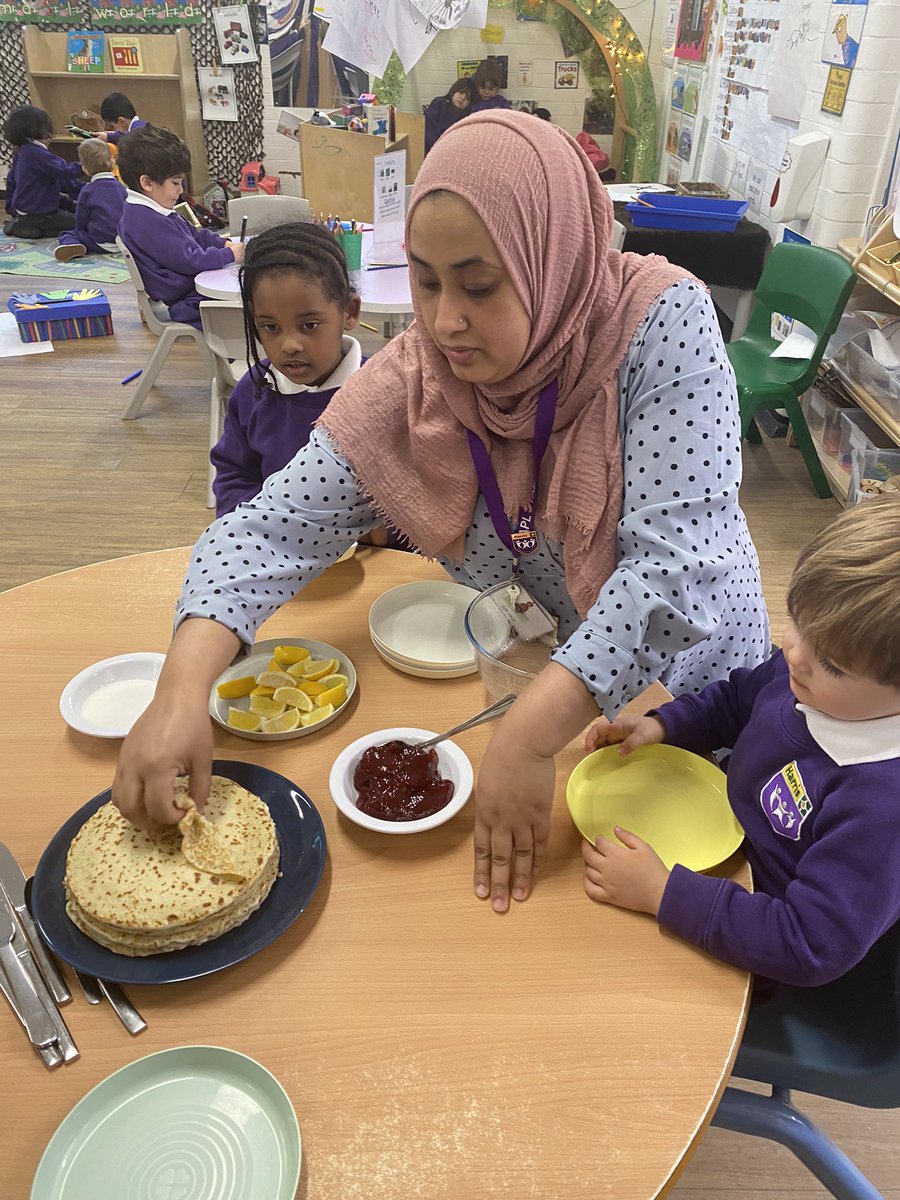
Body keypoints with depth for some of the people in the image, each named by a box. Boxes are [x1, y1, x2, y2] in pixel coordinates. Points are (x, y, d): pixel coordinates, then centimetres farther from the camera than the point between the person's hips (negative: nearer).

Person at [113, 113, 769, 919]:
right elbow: (271, 531, -16)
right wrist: (183, 690, -32)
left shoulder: (662, 323, -25)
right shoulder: (406, 386, -15)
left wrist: (530, 735, -39)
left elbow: (680, 564, -32)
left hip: (685, 692, -2)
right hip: (522, 689, 2)